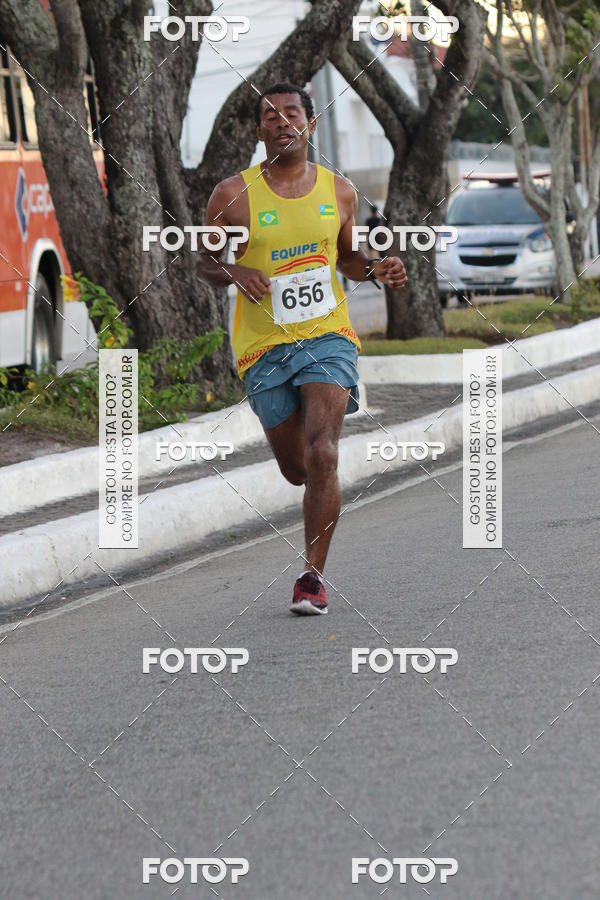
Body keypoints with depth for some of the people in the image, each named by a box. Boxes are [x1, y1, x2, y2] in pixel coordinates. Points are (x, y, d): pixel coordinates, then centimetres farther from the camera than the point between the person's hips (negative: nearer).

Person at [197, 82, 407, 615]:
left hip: (328, 336, 0)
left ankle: (313, 576, -13)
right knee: (296, 468, 7)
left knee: (321, 454, -19)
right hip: (264, 346, 0)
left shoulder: (339, 192, 6)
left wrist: (375, 270, 1)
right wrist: (234, 273, -16)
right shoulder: (234, 195, -3)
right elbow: (204, 264, 5)